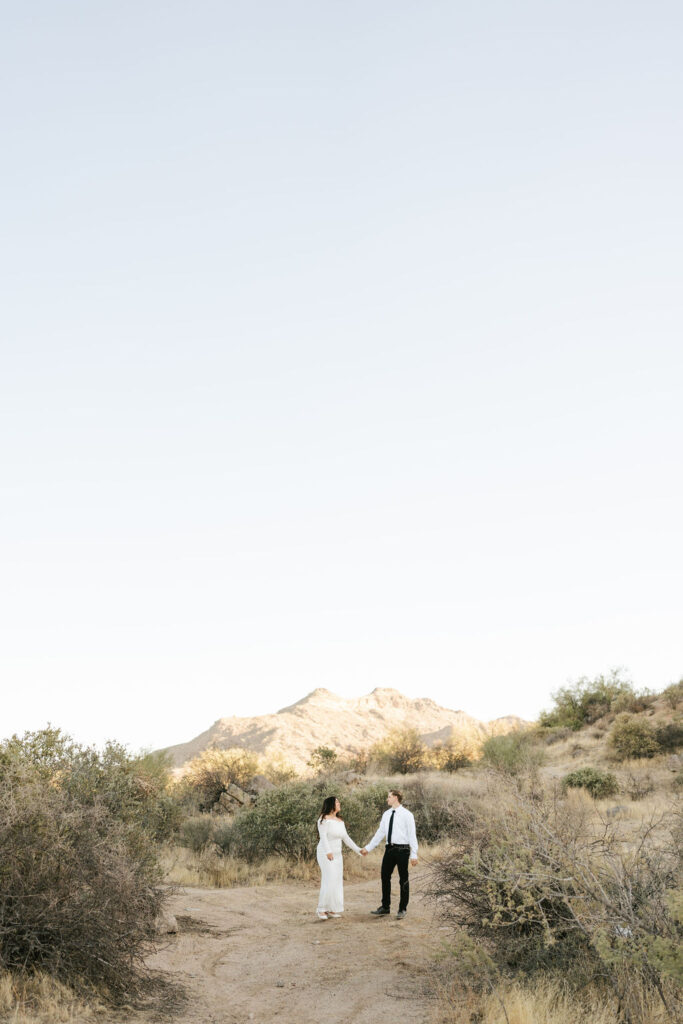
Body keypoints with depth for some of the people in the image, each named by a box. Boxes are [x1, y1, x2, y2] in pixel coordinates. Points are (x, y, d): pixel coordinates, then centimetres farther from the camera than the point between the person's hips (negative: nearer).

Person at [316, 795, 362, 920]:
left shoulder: (340, 821, 14)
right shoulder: (324, 819, -7)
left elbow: (346, 838, 16)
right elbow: (323, 836, -15)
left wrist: (358, 849, 12)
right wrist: (328, 852, -26)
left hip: (337, 854, 7)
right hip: (326, 854, -7)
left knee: (338, 881, 4)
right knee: (329, 880, -13)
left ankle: (331, 909, 11)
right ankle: (321, 909, -4)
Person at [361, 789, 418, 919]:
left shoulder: (406, 815, -7)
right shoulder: (386, 814, 11)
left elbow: (412, 835, -9)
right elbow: (380, 833, 16)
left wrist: (414, 854, -13)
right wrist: (368, 848, 15)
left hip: (402, 850, -6)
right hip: (389, 849, 6)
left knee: (403, 880, 4)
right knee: (385, 877, 9)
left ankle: (403, 909, 14)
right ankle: (385, 906, 22)